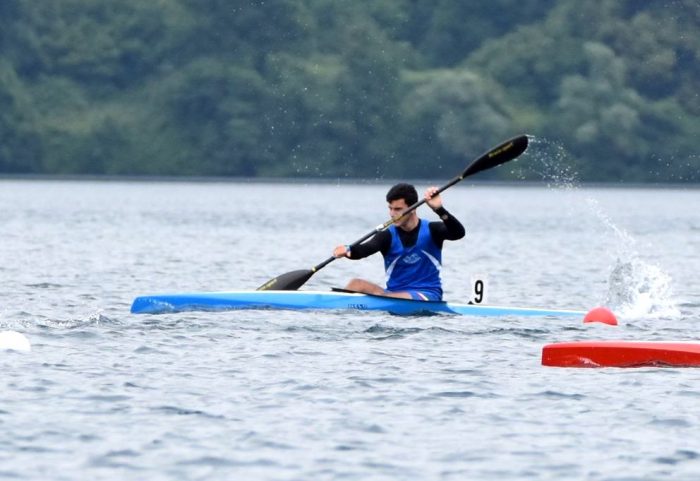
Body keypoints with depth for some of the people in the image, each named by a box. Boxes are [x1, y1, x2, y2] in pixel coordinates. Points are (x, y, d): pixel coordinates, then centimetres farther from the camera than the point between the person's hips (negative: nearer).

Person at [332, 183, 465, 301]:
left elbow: (458, 233, -16)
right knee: (356, 284, -22)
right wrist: (348, 250, -40)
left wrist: (439, 210, -31)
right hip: (394, 292, 3)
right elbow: (365, 249, -17)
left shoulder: (431, 231, 1)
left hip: (428, 296, -3)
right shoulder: (388, 236, 1)